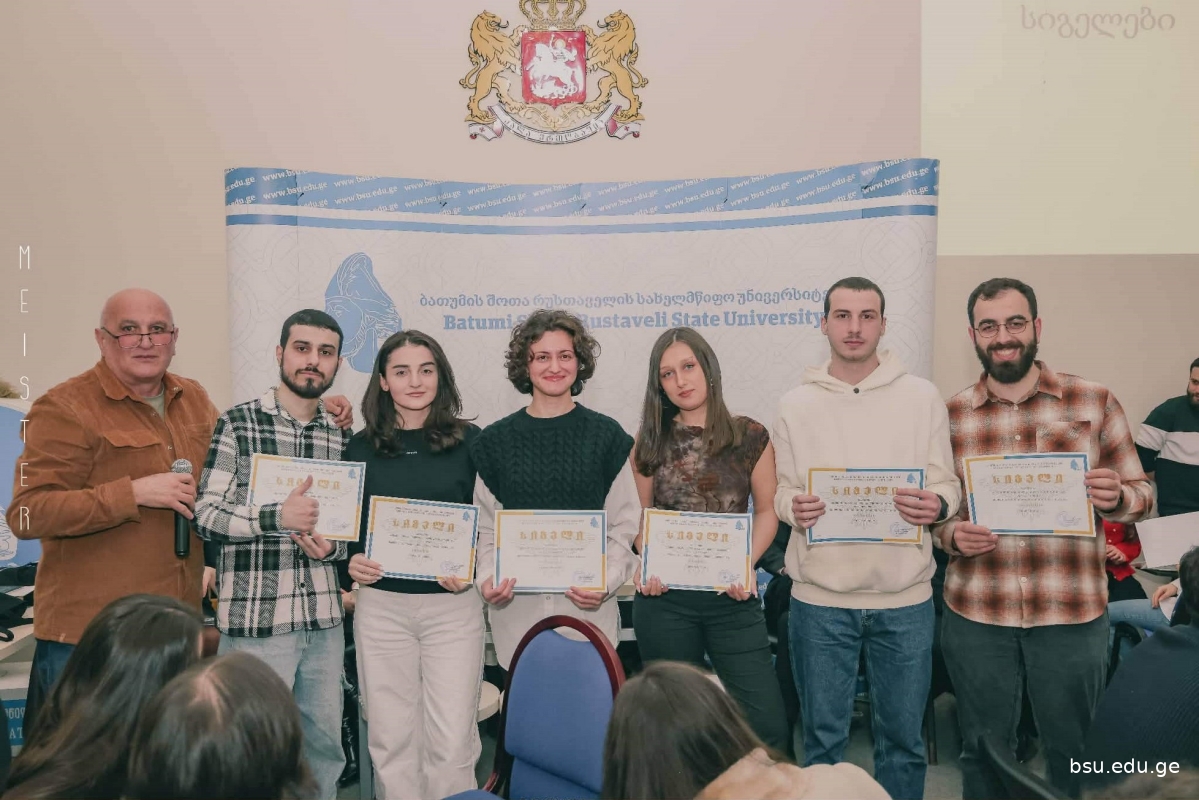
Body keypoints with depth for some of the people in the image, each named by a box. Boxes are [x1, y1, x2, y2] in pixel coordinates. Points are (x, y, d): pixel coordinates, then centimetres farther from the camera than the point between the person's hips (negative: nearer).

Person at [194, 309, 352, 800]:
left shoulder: (342, 437, 10)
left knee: (326, 742, 14)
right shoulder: (238, 424, -3)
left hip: (324, 617, 5)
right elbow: (205, 514, -7)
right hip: (256, 617, -4)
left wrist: (332, 546, -4)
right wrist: (277, 516, -22)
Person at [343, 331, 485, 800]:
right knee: (392, 738, 8)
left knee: (452, 739, -1)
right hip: (381, 606, 2)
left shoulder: (469, 441, 2)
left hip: (452, 605, -1)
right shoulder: (362, 447, 6)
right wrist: (353, 561, -8)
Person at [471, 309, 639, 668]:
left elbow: (624, 527, 4)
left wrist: (607, 580, -10)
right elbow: (486, 528, 9)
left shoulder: (606, 434, 5)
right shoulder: (496, 440, 8)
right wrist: (487, 578, -8)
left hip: (587, 607, -1)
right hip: (516, 609, 1)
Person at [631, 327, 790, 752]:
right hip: (663, 596, 1)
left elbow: (767, 510, 6)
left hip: (732, 596, -1)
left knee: (767, 721, -5)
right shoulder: (650, 443, 7)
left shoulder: (750, 437, 2)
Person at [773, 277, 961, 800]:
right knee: (823, 736, 11)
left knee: (903, 736, 12)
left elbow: (946, 484, 2)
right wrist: (794, 508, -17)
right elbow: (782, 492, 6)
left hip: (904, 598, 0)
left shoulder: (922, 397, 2)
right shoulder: (796, 405, 3)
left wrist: (936, 505, -20)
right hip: (820, 598, 0)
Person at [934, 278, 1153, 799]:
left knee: (1072, 752, 14)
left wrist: (1115, 498, -18)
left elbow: (1141, 496, 4)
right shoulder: (949, 414, 2)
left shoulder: (1095, 402, 0)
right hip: (975, 615, 1)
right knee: (982, 752, 15)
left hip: (1073, 614, -1)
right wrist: (952, 535, -14)